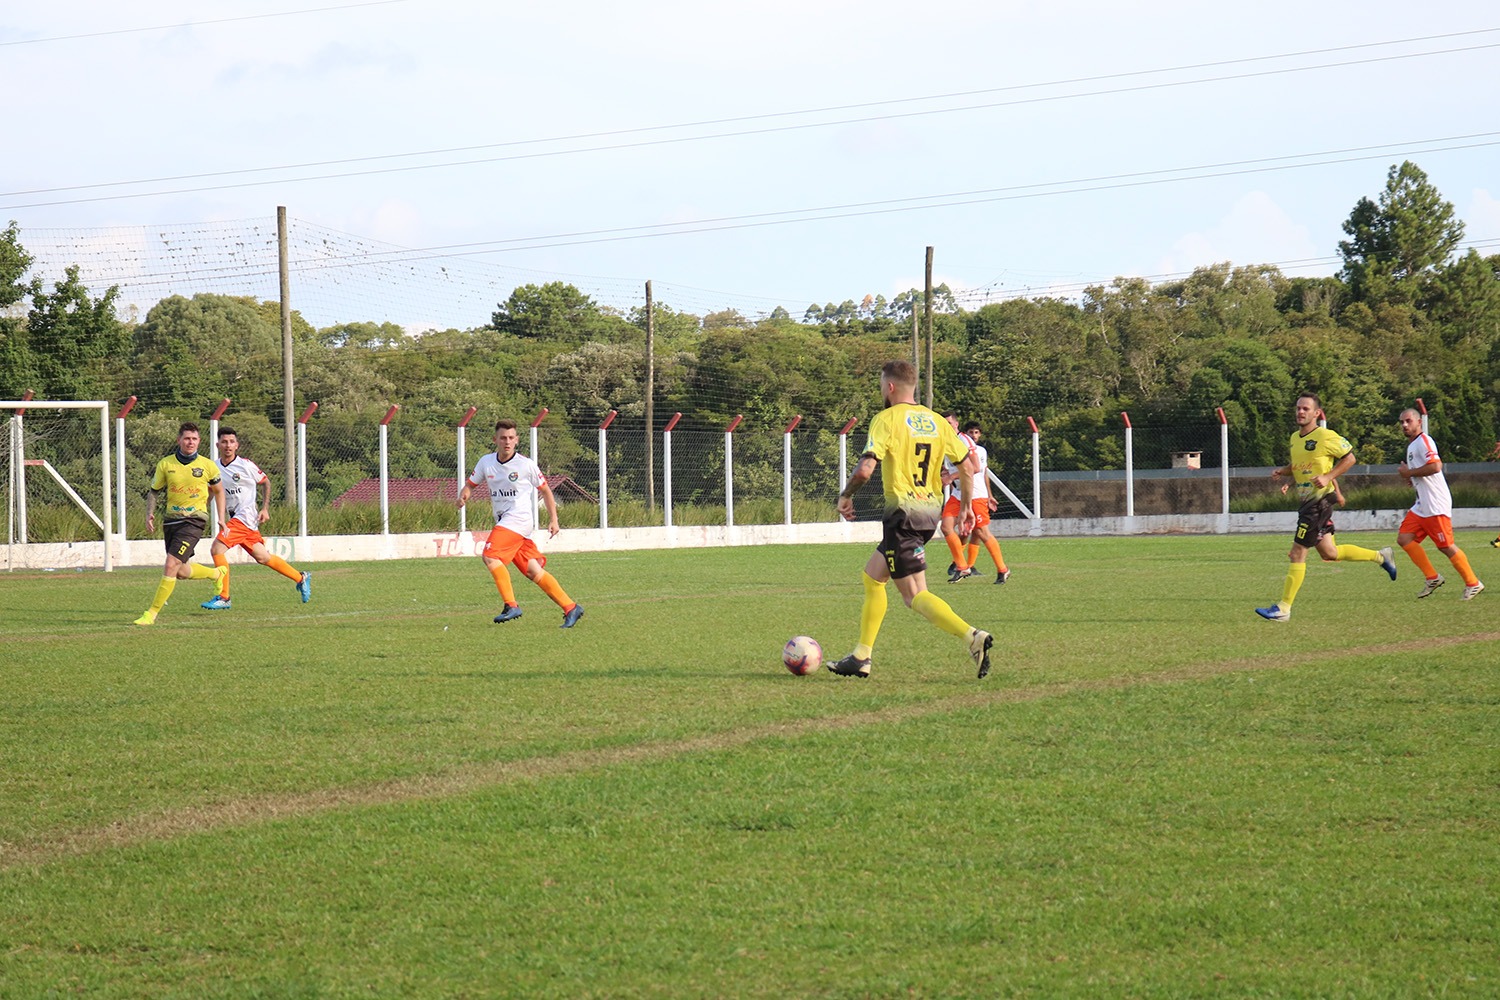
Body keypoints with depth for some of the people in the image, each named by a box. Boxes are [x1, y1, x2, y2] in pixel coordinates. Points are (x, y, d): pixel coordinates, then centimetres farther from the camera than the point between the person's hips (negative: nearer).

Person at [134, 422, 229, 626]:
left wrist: (221, 518, 10)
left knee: (171, 565, -18)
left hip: (194, 519, -4)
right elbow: (154, 492, 11)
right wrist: (149, 513, -6)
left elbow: (218, 490, 15)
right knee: (181, 572, 14)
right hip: (171, 518, 4)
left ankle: (152, 613, -12)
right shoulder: (165, 464, 1)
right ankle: (217, 573, 43)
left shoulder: (207, 466, -2)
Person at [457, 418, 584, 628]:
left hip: (519, 519, -6)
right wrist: (463, 496, -8)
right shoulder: (486, 462, 6)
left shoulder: (526, 464, -6)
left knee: (490, 556, -22)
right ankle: (570, 608, 10)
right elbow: (470, 483, 15)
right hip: (503, 522, 6)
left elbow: (545, 490, 5)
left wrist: (553, 520, 1)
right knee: (533, 572, 3)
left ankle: (511, 606, -19)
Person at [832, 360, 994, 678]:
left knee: (915, 595, -7)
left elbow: (865, 469, -19)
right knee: (872, 577, 21)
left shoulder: (887, 419, -10)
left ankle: (972, 636, -26)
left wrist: (845, 496, -3)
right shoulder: (937, 421, 9)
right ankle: (861, 657, 24)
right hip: (931, 510, 8)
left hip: (902, 511, -8)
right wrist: (966, 506, 21)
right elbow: (966, 465, 9)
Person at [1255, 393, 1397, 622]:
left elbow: (1349, 457, -7)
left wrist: (1327, 477, -17)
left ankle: (1284, 608, -4)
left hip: (1320, 500, -9)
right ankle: (1380, 556, 32)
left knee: (1297, 553, -9)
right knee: (1329, 553, 16)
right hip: (1306, 500, 9)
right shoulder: (1295, 438, 12)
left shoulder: (1325, 437, -12)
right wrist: (1282, 471, 6)